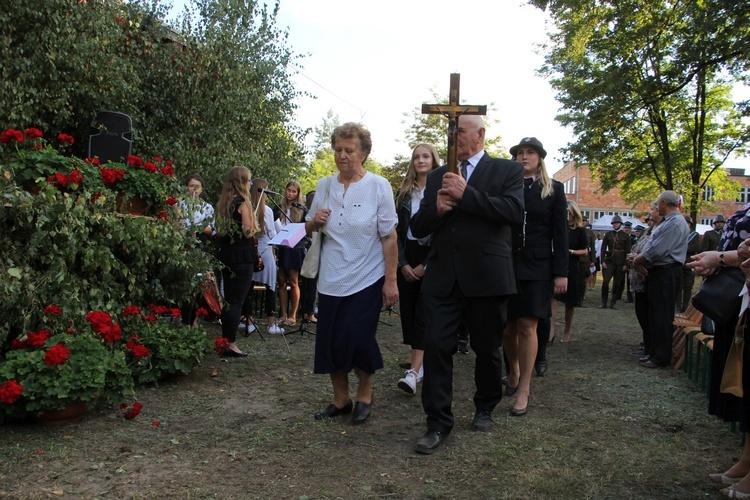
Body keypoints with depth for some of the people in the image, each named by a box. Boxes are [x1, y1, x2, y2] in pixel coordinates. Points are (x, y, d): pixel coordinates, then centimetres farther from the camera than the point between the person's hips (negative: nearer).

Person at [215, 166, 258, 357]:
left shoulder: (222, 203, 12)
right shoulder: (243, 202, -11)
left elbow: (219, 230, 16)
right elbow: (248, 232, -16)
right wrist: (255, 227, 4)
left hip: (225, 254, 8)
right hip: (242, 255, -8)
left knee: (228, 299, 14)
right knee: (237, 300, -3)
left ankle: (225, 341, 20)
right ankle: (230, 344, -1)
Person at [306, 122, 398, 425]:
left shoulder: (378, 186, -7)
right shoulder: (324, 186, 5)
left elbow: (389, 237, -9)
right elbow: (308, 228, 16)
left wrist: (391, 280, -12)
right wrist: (315, 221, -8)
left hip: (367, 280, -4)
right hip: (331, 279, 4)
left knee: (356, 339, -7)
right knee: (329, 341, 6)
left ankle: (364, 396, 20)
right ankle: (340, 400, 26)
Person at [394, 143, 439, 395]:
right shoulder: (404, 193, 11)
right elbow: (398, 230, 8)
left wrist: (426, 265, -12)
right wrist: (403, 263, -4)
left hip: (432, 257, -4)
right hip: (407, 257, 5)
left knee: (423, 312, -10)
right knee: (408, 308, 3)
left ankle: (413, 373, -16)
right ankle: (418, 360, 16)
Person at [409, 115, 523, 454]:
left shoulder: (507, 171, 3)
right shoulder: (437, 177, 15)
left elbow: (514, 212, -14)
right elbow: (417, 228, 10)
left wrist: (466, 194, -18)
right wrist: (436, 209, -12)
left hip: (486, 277, -2)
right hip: (442, 277, 3)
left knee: (487, 349, 11)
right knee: (436, 346, -4)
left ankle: (485, 408, 34)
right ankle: (438, 423, 5)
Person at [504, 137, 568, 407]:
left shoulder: (554, 189, 7)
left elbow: (560, 233, 4)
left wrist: (561, 272, -4)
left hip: (537, 268, -1)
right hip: (506, 265, 2)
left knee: (528, 326, -8)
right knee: (508, 326, 5)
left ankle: (524, 389, 1)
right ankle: (514, 372, 29)